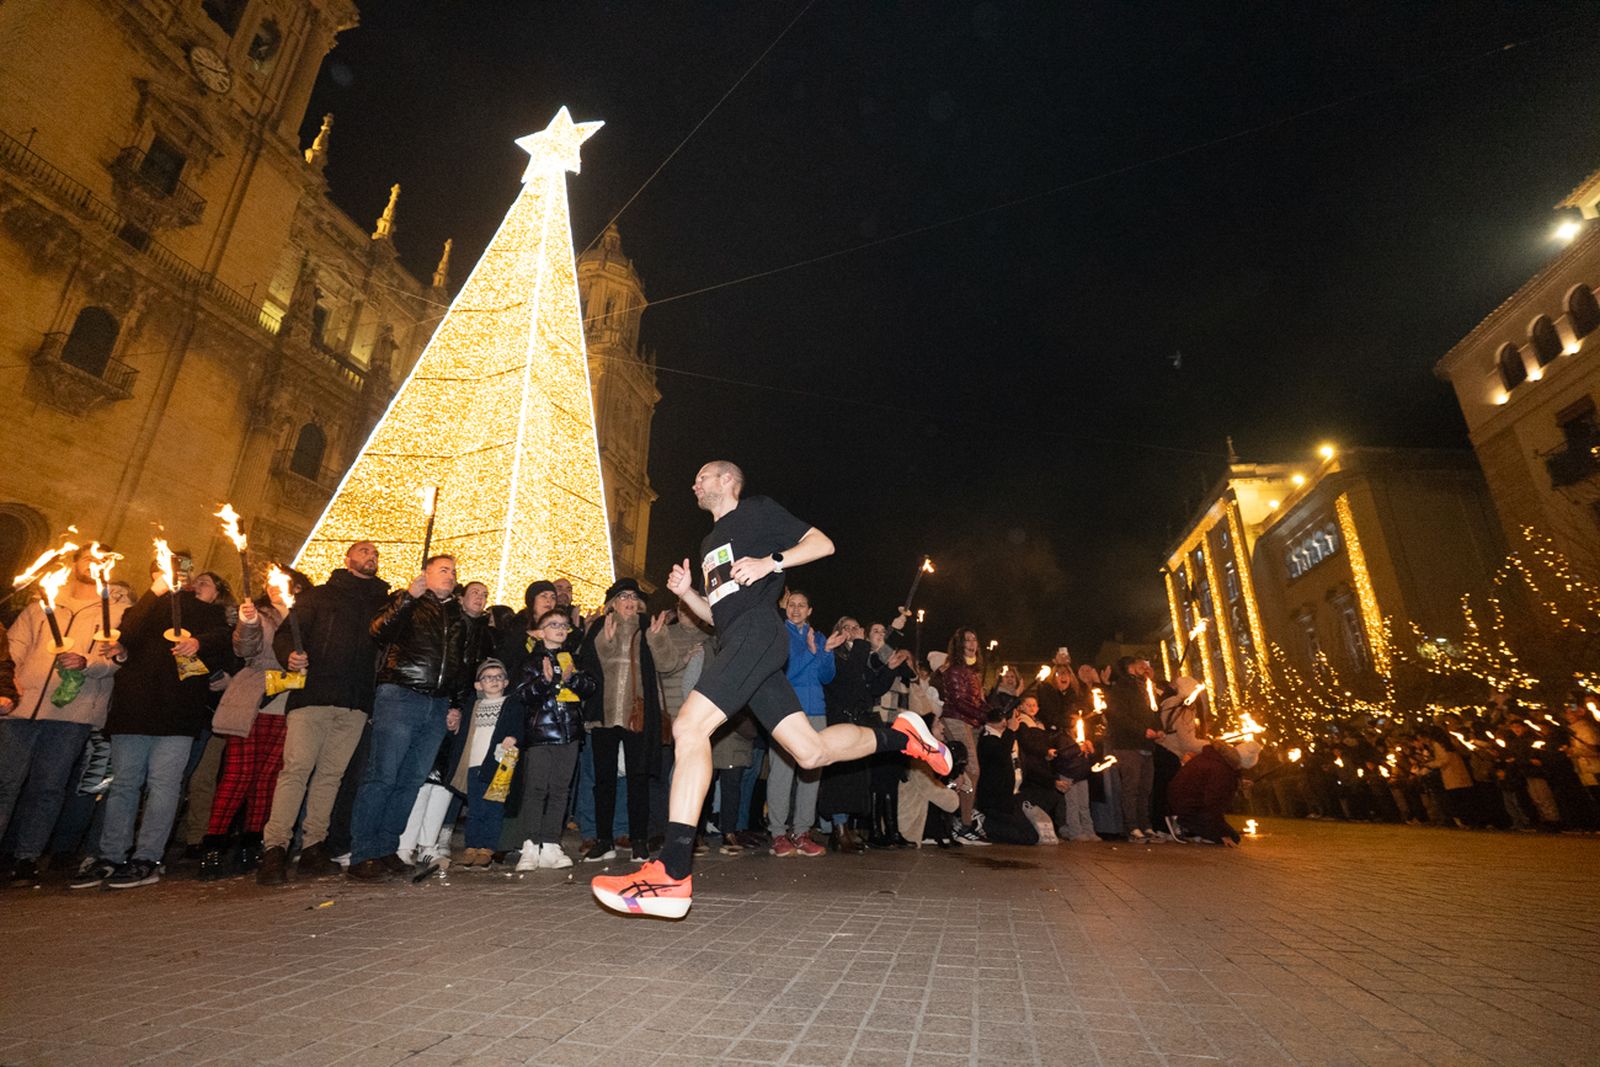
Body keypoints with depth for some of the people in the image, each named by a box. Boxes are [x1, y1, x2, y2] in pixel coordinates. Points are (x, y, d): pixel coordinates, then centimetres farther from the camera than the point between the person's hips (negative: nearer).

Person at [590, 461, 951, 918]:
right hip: (736, 642, 9)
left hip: (756, 630, -9)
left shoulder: (757, 510, 9)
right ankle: (902, 734, 19)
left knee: (689, 726, -23)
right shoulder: (710, 544, 32)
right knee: (811, 752, 2)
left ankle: (672, 875, -25)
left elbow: (822, 543, 2)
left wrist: (771, 562, -12)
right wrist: (686, 593, 13)